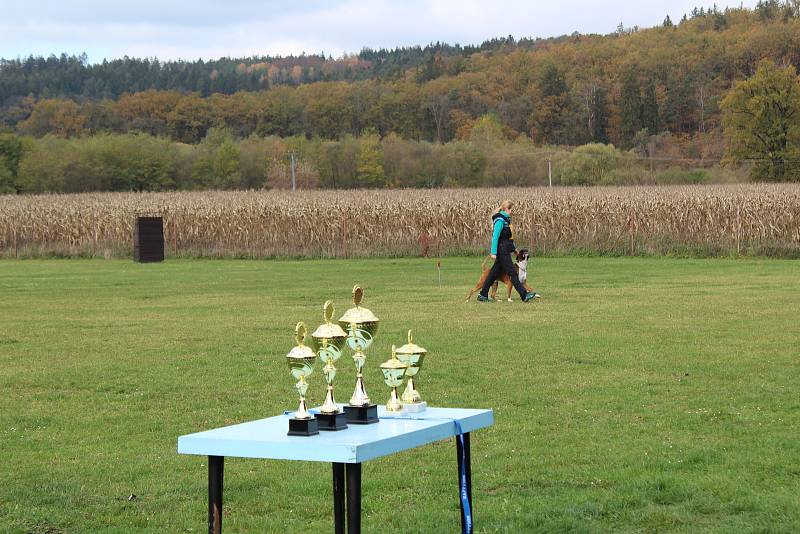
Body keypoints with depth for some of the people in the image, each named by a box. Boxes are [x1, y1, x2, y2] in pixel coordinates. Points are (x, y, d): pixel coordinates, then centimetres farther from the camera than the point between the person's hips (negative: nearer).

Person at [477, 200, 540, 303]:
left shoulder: (506, 219, 15)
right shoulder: (500, 220, -15)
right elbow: (495, 237, -20)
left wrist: (514, 248, 22)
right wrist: (494, 252, -23)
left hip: (505, 251, 10)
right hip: (502, 251, -10)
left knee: (495, 273, 12)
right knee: (512, 273, -9)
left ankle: (483, 295, 16)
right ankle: (524, 295, -9)